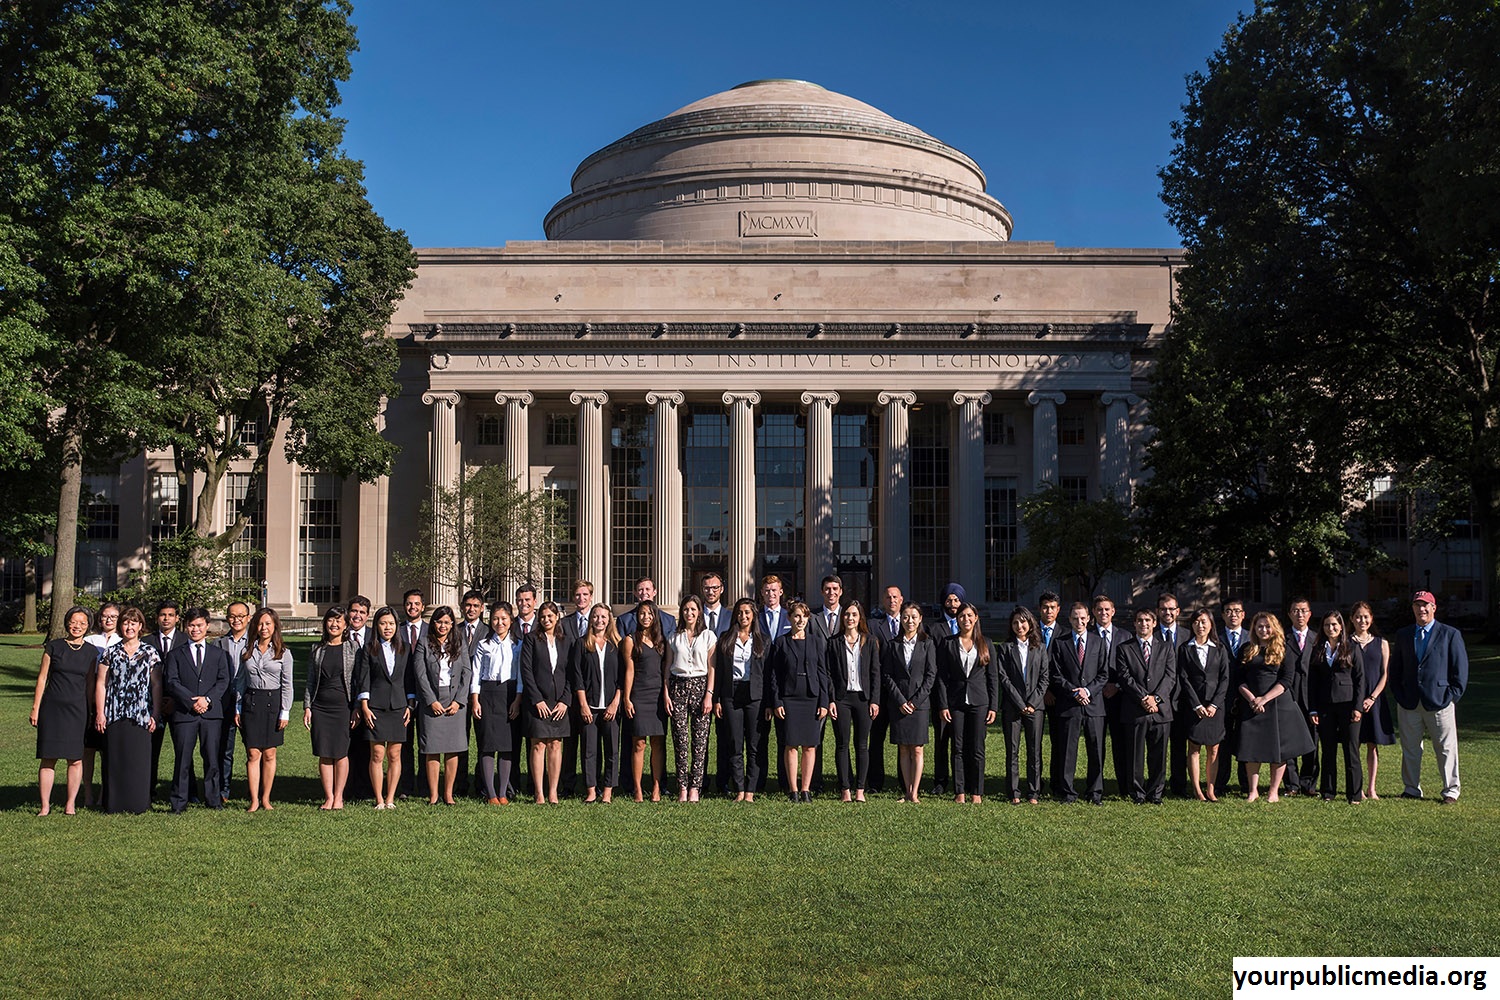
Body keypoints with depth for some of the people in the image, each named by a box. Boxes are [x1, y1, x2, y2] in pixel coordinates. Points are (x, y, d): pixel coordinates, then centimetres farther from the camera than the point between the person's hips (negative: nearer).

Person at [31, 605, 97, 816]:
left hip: (77, 709, 1)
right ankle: (45, 805, 7)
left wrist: (93, 712, 8)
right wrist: (35, 708, 1)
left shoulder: (92, 651, 6)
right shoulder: (53, 647, 3)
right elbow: (42, 678, 5)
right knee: (48, 758, -1)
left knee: (75, 759, 1)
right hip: (52, 707, -1)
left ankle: (70, 803, 11)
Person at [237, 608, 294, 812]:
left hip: (273, 702, -1)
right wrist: (237, 708, 7)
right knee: (253, 754, -2)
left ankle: (266, 799, 13)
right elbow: (241, 681, 11)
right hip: (251, 702, 1)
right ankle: (254, 800, 1)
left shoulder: (283, 653, 1)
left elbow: (287, 685, 0)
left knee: (269, 754, 4)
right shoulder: (247, 651, 8)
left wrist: (285, 712, -5)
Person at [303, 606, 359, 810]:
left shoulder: (352, 648, 2)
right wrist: (307, 707, 4)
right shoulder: (317, 649, 9)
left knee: (340, 753, -2)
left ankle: (338, 797, 7)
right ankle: (328, 796, 8)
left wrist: (357, 709, -4)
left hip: (343, 705, -2)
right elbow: (310, 681, 11)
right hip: (320, 706, 2)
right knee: (324, 754, 2)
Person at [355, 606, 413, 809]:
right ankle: (379, 800, 5)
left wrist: (410, 705, 4)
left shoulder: (404, 649, 10)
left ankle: (390, 799, 10)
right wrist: (364, 707, -7)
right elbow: (363, 680, 0)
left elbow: (409, 678, 11)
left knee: (394, 755, 3)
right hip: (375, 707, -2)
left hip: (398, 707, 2)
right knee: (377, 755, -2)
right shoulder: (369, 649, 3)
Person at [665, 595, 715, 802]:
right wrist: (666, 694, 1)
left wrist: (709, 695, -6)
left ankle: (695, 787, 1)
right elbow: (668, 667, 10)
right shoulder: (674, 637, 11)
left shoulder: (708, 636, 6)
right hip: (678, 686, 1)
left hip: (700, 686, -1)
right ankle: (682, 787, 2)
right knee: (680, 739, -3)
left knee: (700, 739, -4)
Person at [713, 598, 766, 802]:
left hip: (754, 695, -1)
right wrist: (716, 699, 0)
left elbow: (767, 672, 5)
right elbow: (718, 670, 7)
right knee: (735, 745, 1)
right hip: (731, 694, 1)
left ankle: (750, 791, 3)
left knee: (754, 745, -1)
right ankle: (739, 790, 5)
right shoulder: (725, 639, 9)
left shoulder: (762, 640, 8)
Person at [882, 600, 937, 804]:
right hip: (898, 702, 1)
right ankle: (907, 791, 10)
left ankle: (914, 793, 1)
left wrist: (915, 701, -9)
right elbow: (887, 675, 2)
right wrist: (900, 701, -8)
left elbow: (931, 675, -1)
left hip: (919, 702, -1)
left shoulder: (927, 645, 3)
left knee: (917, 749, -2)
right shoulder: (892, 645, 6)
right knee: (903, 749, 5)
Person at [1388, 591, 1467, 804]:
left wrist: (1452, 696, -7)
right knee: (1410, 748, 8)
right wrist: (1399, 695, 4)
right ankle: (1412, 789, 19)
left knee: (1446, 749, 2)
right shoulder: (1403, 635, 12)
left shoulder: (1450, 634, 3)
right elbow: (1395, 669, 15)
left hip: (1440, 702, -3)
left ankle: (1451, 791, 12)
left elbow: (1461, 669, 1)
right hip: (1408, 704, 3)